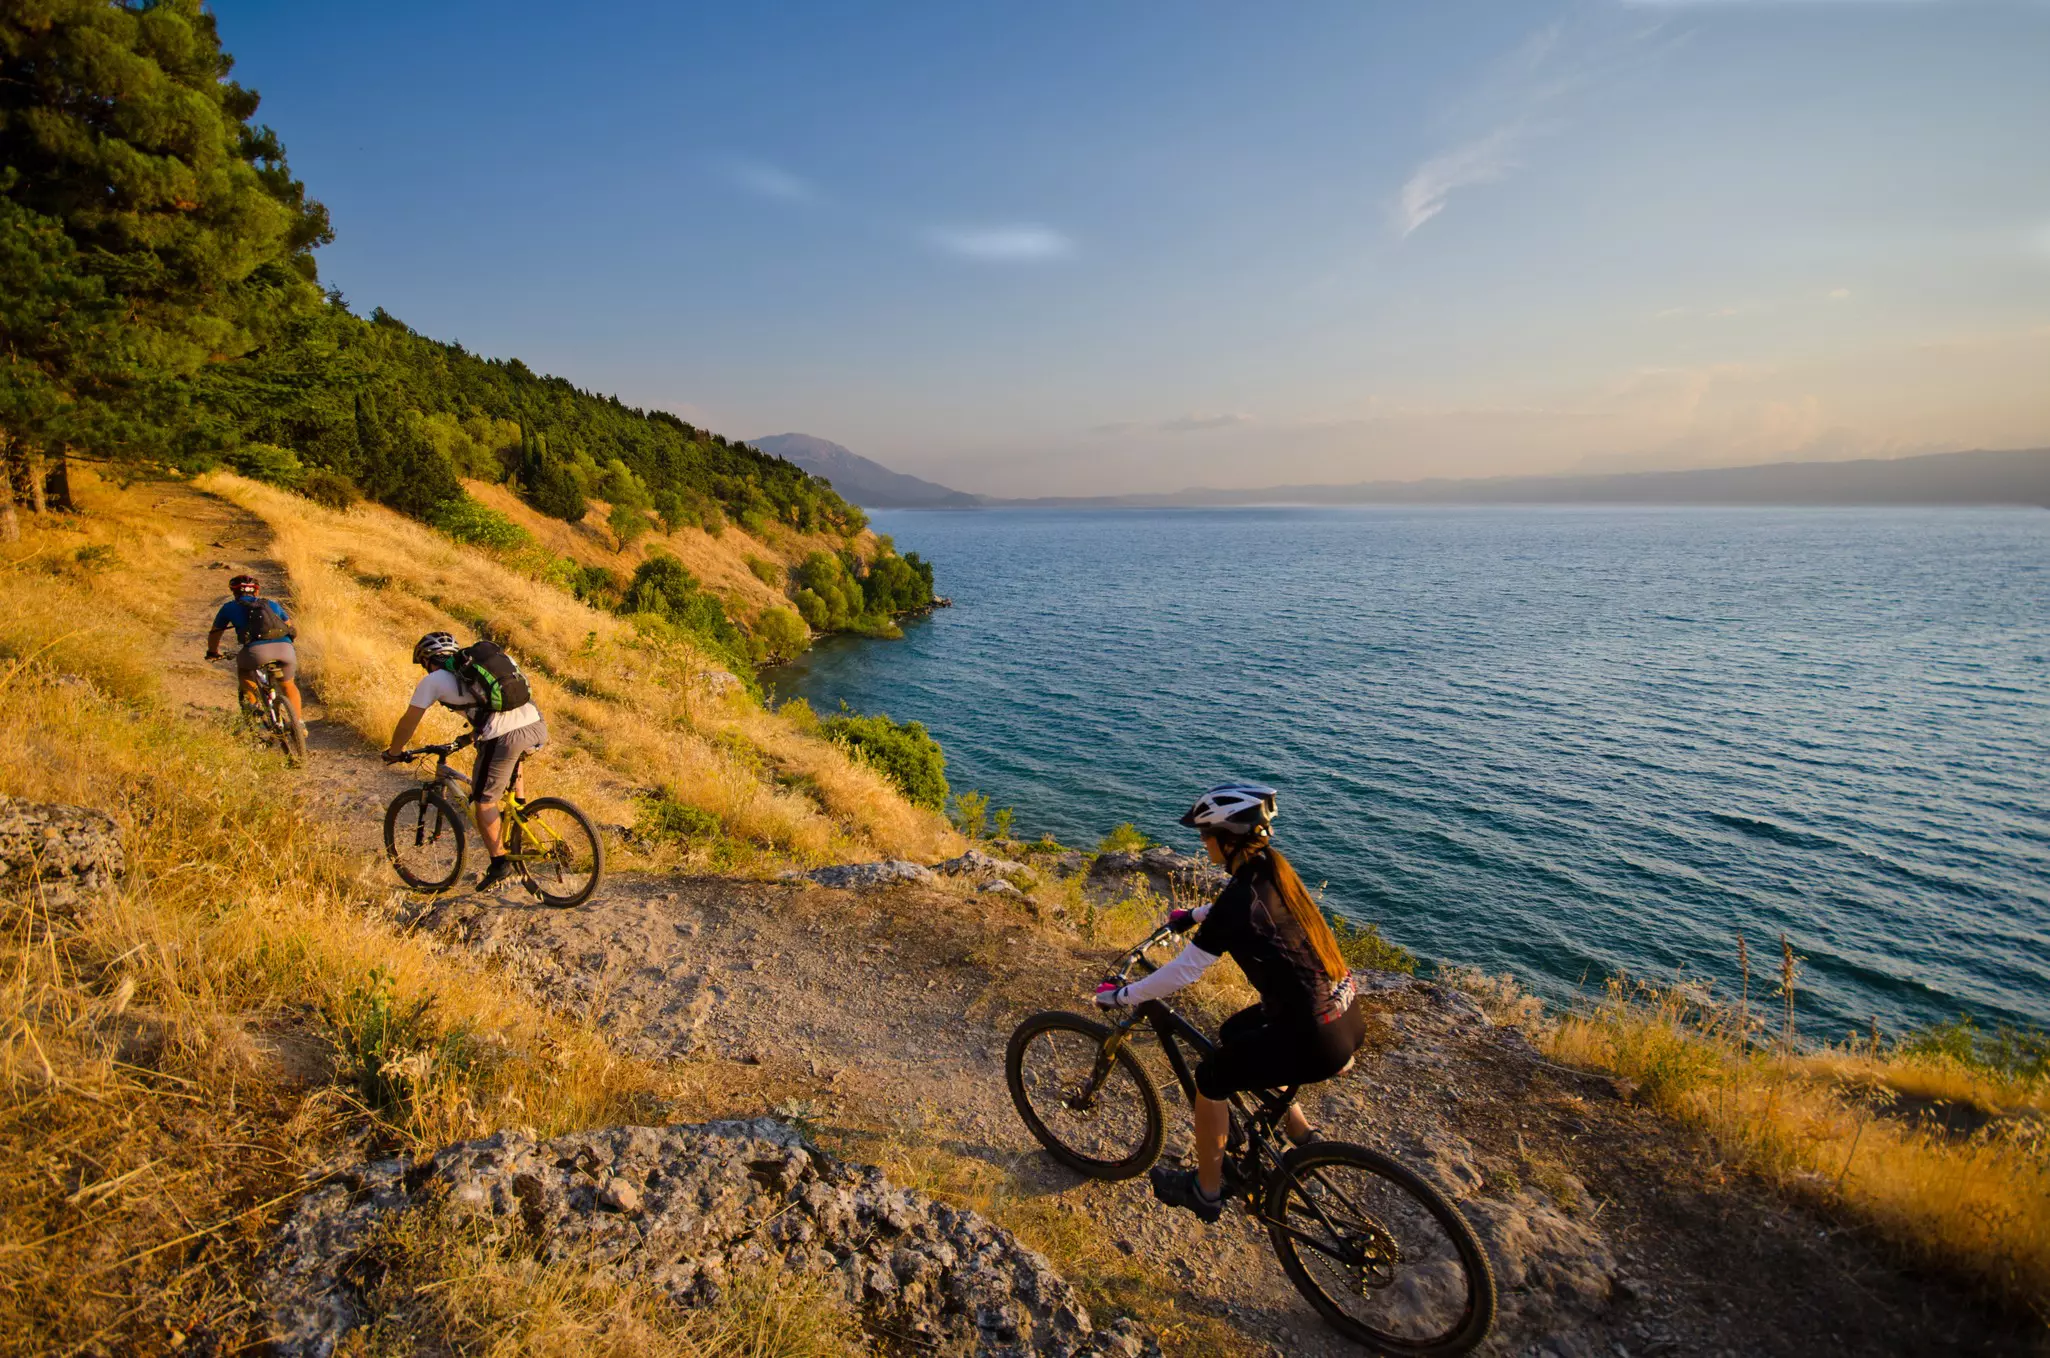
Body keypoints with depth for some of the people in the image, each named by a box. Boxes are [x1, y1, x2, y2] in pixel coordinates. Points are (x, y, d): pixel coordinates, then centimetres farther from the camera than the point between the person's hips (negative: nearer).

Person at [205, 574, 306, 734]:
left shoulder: (230, 607, 25)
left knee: (243, 665, 34)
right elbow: (291, 628, 36)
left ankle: (250, 700, 19)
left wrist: (213, 652, 55)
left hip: (257, 650, -2)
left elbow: (214, 633, 36)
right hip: (285, 648, 2)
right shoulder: (272, 604, 29)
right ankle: (298, 723, 17)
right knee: (288, 685, 24)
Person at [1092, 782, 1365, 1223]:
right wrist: (1195, 915, 36)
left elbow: (1181, 972, -17)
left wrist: (1121, 995, -4)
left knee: (1211, 1077, 9)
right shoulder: (1273, 867, 2)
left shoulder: (1238, 901, -22)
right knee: (1233, 1034, 26)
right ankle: (1302, 1137, 36)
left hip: (1317, 1039, -8)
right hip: (1347, 1015, 8)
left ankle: (1205, 1192, 27)